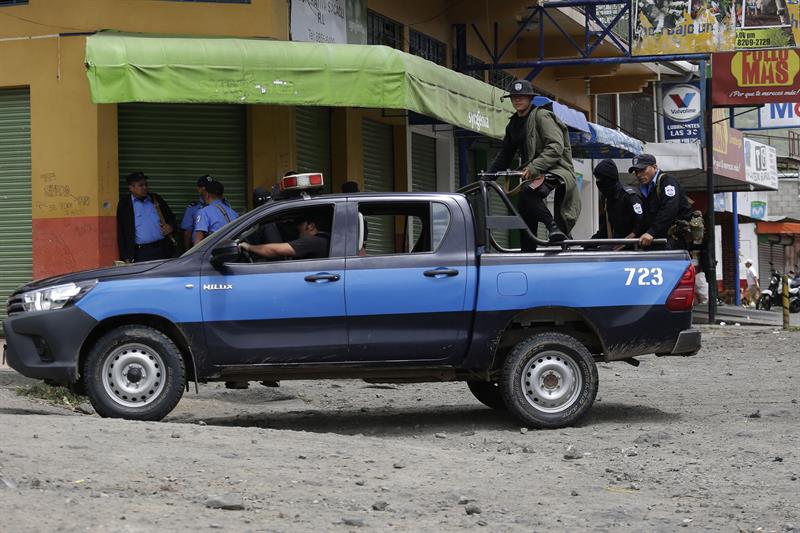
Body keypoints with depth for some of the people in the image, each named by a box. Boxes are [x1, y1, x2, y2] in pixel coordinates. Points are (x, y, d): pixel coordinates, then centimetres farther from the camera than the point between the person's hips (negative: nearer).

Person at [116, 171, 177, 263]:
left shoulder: (156, 199, 14)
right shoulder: (124, 204, 5)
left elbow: (171, 217, 25)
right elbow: (121, 232, 2)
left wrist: (170, 226, 0)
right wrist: (126, 257, -6)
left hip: (162, 250, 3)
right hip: (140, 253, -3)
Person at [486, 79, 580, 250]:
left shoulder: (541, 116, -7)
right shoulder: (514, 124, 18)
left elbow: (556, 147, -18)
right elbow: (505, 155, 23)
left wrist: (534, 167, -27)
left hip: (555, 169, -8)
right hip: (532, 173, 8)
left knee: (528, 191, -36)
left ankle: (553, 226, -33)